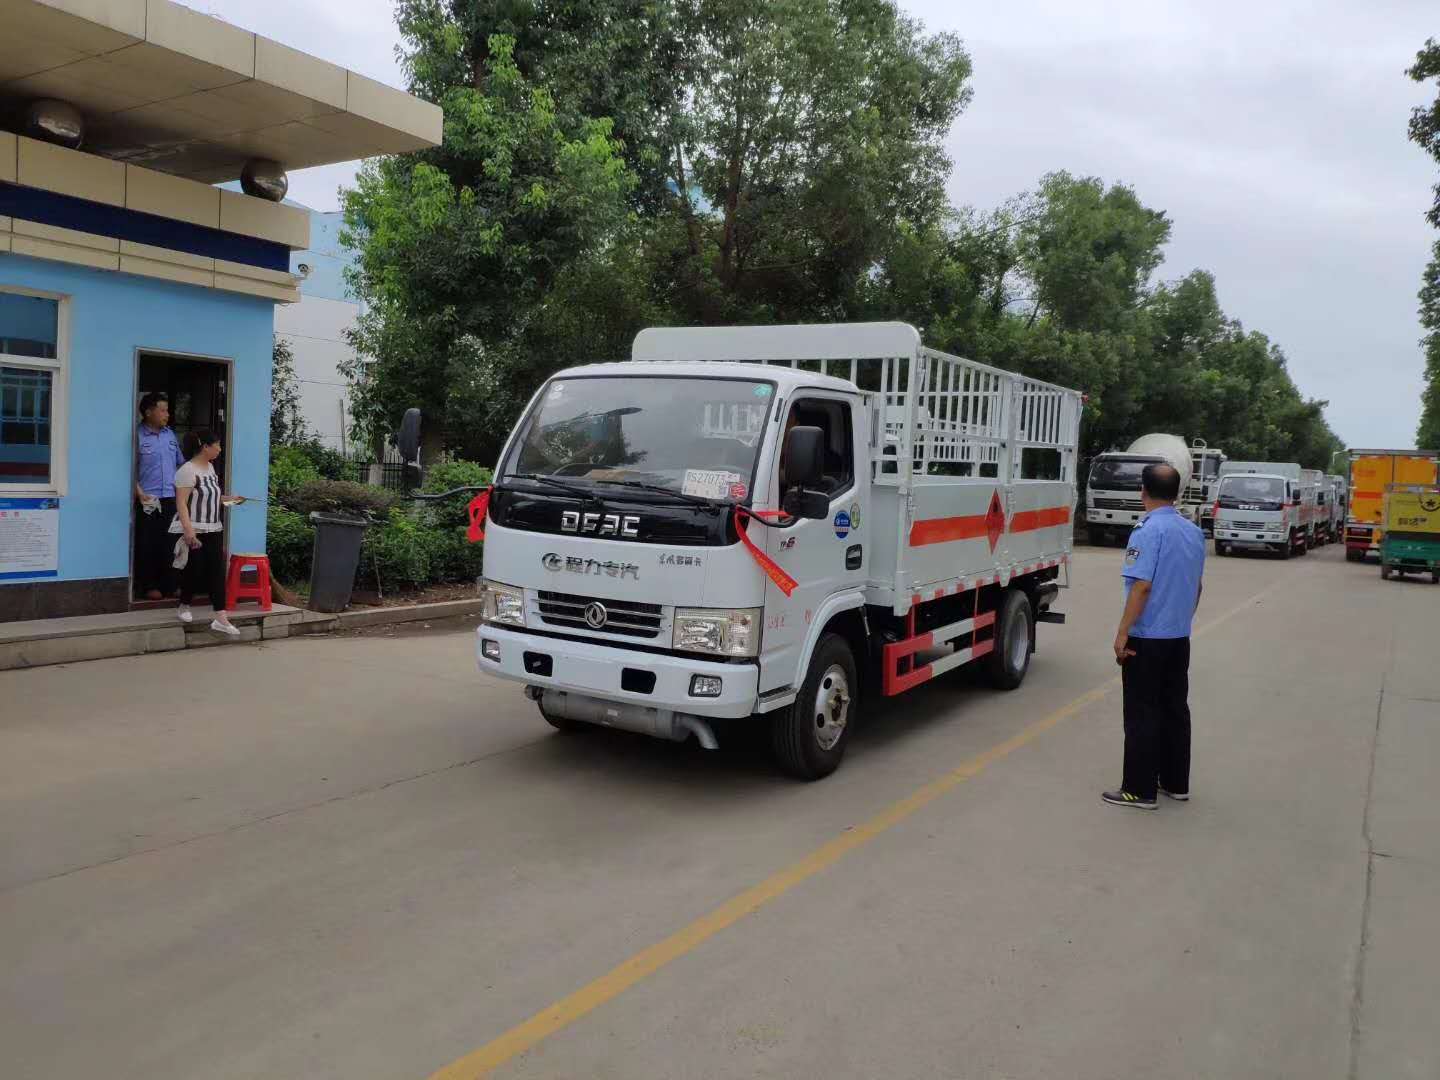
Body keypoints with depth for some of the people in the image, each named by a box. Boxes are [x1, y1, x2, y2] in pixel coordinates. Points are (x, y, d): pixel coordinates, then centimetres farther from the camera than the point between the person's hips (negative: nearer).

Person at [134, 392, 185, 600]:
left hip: (170, 498, 5)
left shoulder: (170, 434, 13)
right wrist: (139, 493, -17)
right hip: (148, 500, -5)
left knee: (169, 544, 8)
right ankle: (148, 587, 10)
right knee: (148, 545, 1)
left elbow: (181, 462, 20)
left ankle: (168, 585, 16)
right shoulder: (138, 435, -6)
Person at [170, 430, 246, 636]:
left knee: (216, 572, 0)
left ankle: (220, 619, -2)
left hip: (213, 531, 8)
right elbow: (181, 503, -20)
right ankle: (184, 607, 25)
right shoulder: (187, 470, -14)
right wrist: (188, 530, -28)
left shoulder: (210, 467, 12)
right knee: (194, 571, -1)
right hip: (192, 532, -8)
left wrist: (230, 499, 13)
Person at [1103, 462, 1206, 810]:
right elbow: (1197, 585, 16)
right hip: (1179, 637, 8)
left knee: (1142, 715, -1)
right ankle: (1176, 782, 23)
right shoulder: (1194, 531, 8)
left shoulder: (1148, 530, -17)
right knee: (1175, 709, 14)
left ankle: (1140, 790, 4)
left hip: (1147, 638, -8)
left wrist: (1122, 633, -18)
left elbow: (1142, 586, -22)